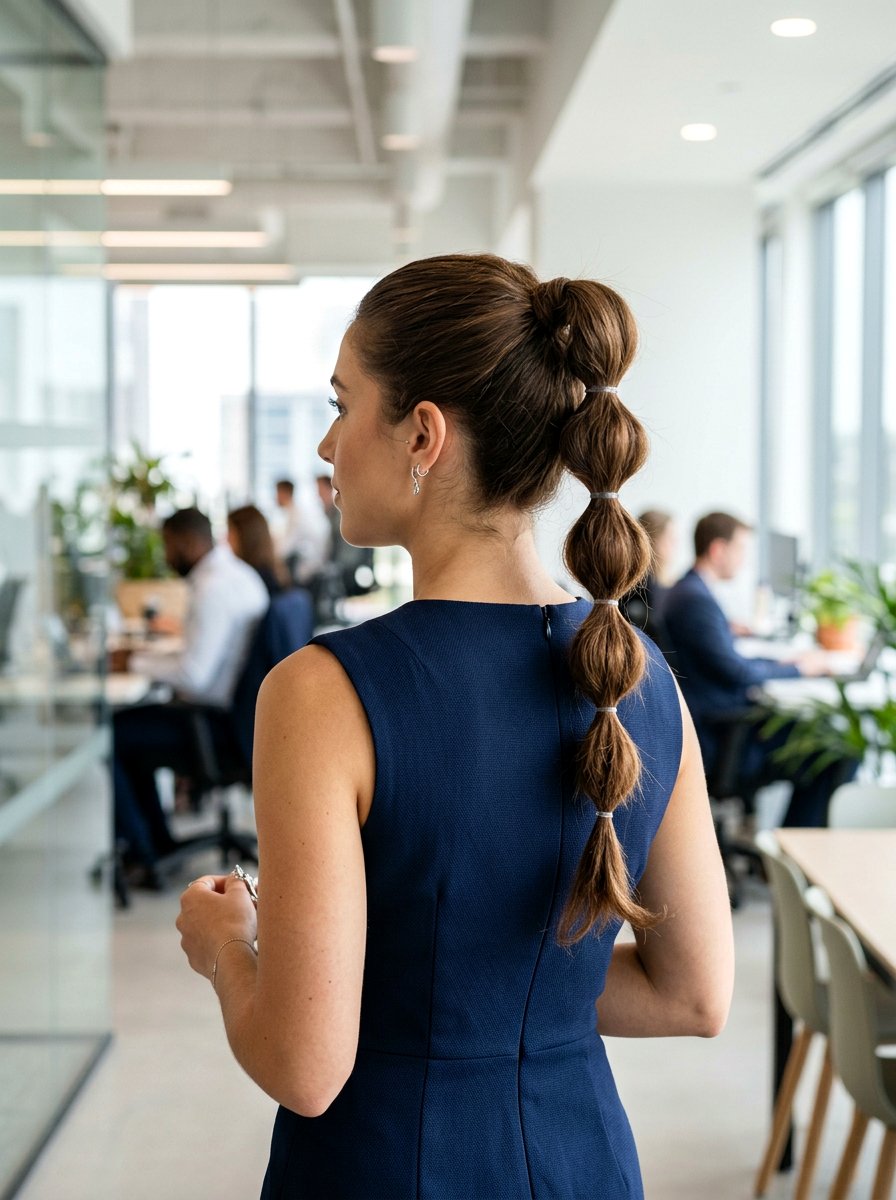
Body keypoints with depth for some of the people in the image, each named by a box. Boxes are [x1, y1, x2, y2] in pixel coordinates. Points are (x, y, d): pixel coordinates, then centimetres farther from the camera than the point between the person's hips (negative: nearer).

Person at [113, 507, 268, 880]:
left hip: (218, 723, -11)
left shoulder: (213, 587, -22)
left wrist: (140, 662, -12)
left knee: (108, 735, -4)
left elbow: (194, 675, -27)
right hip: (235, 712, 11)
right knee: (131, 724, 24)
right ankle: (160, 845, 26)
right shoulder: (240, 574, 11)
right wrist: (152, 659, 9)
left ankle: (142, 856, 3)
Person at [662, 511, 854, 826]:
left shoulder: (685, 592, 14)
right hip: (717, 741, -11)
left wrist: (780, 662, 9)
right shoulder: (696, 600, -20)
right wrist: (798, 668, -7)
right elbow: (736, 672, -21)